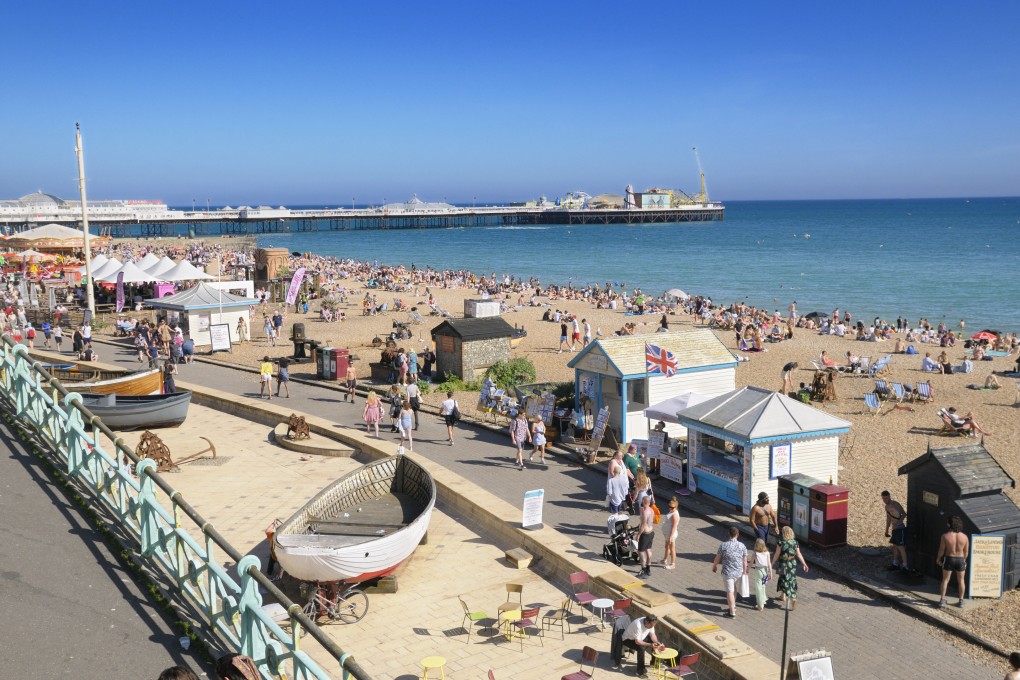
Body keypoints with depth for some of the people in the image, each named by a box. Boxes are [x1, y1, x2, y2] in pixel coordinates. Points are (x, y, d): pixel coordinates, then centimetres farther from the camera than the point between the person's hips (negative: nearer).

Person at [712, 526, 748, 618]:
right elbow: (745, 560, -1)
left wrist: (714, 566, 13)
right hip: (739, 571, 4)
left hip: (728, 572, -4)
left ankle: (732, 612, 9)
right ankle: (733, 605, 37)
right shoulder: (742, 546, -8)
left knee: (730, 591, 4)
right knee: (733, 586, 28)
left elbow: (717, 558, -5)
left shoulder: (723, 545, -14)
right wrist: (744, 571, 13)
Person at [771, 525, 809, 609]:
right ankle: (782, 596, 32)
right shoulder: (795, 543, -5)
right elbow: (799, 554, -7)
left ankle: (793, 600, 0)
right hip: (793, 564, 5)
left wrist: (772, 564, 0)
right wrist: (804, 564, 0)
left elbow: (776, 555, -11)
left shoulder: (781, 543, -18)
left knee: (785, 581, 4)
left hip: (784, 565, -5)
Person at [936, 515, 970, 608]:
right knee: (961, 580, 17)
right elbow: (966, 552, -2)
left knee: (945, 580, 12)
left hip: (949, 559, -1)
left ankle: (942, 600, 14)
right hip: (960, 559, 1)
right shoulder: (964, 537, -11)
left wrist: (938, 559, 8)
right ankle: (961, 601, 23)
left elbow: (941, 550, -10)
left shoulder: (945, 536, -18)